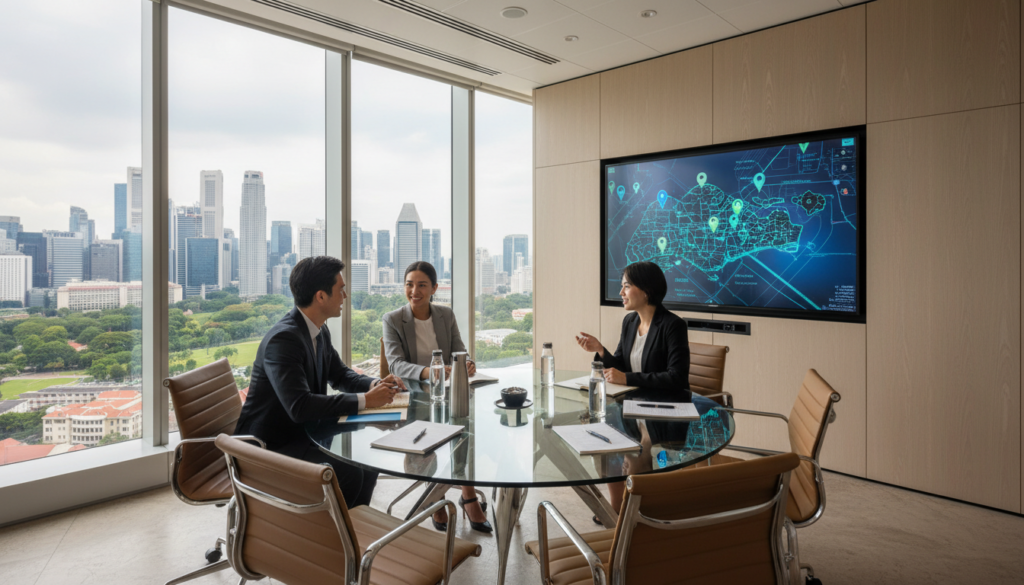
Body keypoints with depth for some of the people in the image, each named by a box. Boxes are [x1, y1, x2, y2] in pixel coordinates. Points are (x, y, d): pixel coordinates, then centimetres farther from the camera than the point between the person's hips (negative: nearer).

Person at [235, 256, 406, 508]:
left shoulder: (320, 332, 3)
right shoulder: (283, 339, -27)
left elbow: (340, 375, 16)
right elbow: (300, 406, -36)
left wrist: (374, 384, -6)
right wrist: (364, 400, -30)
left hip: (301, 435, 9)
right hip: (269, 447, -9)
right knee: (348, 474, -23)